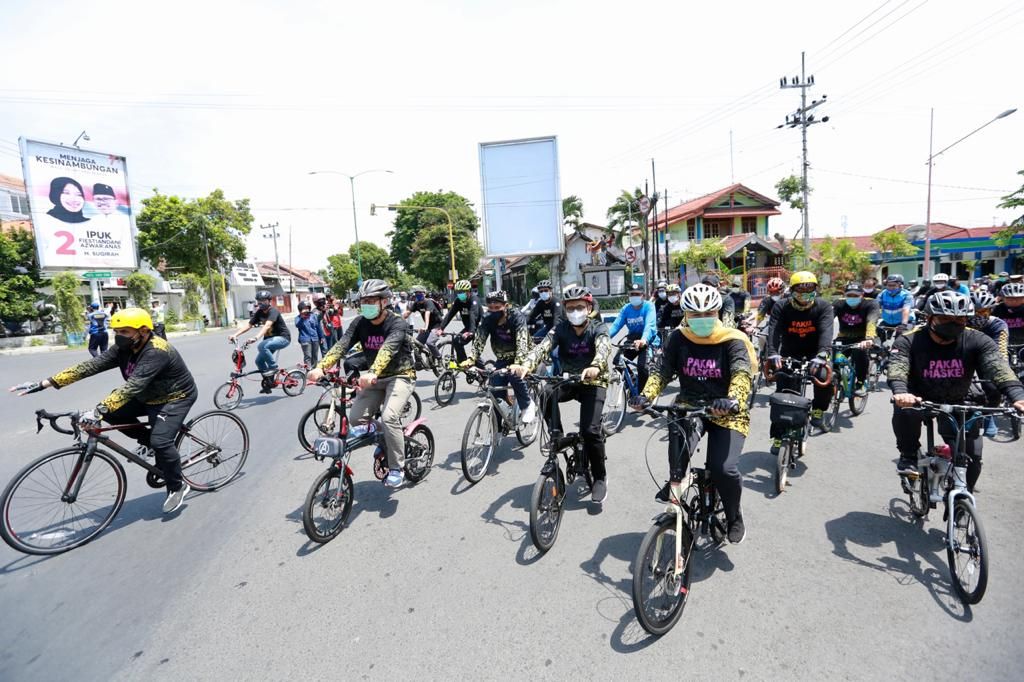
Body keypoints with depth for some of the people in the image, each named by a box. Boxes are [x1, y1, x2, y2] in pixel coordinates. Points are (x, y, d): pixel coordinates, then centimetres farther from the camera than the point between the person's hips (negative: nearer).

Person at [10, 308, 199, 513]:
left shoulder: (156, 351, -32)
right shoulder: (123, 348, -7)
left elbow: (133, 385, -42)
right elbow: (90, 366, -11)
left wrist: (98, 410, -49)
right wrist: (44, 384, -17)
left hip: (176, 397, -9)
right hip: (149, 397, 9)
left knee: (160, 441, -23)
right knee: (111, 412, -8)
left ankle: (177, 487, -1)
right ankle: (148, 441, 13)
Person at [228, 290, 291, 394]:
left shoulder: (273, 311, -20)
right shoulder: (259, 312, 3)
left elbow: (267, 325, -36)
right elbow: (248, 325, -2)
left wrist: (256, 337, -49)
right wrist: (235, 335, -15)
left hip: (283, 337, -8)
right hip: (270, 338, 8)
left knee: (262, 346, -33)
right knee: (259, 360, 0)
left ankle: (273, 367, -15)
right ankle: (268, 382, 17)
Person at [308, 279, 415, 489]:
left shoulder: (397, 323, -20)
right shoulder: (360, 323, -4)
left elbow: (387, 349, -39)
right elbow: (341, 345, -19)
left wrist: (372, 373, -56)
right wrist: (321, 368, -36)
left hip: (400, 376, -6)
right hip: (375, 378, 6)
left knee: (388, 417, -26)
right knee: (355, 419, -8)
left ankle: (397, 468, -7)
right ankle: (388, 441, 20)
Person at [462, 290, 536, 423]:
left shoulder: (517, 317, -25)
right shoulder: (487, 319, -13)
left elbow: (521, 342, -36)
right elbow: (479, 340, -20)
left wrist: (517, 364, -50)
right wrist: (471, 359, -37)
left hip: (520, 357, -4)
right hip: (502, 358, 4)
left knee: (514, 374, -31)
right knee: (496, 387, -13)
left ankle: (528, 406, -6)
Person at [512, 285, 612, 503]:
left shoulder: (598, 328, -11)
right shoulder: (561, 327, -6)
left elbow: (604, 347, -33)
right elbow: (544, 346, -24)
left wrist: (595, 367, -56)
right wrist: (526, 365, -44)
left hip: (593, 382, -2)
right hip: (568, 380, 3)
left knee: (590, 429, -19)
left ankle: (600, 477, 4)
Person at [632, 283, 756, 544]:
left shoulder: (732, 341, -9)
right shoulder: (679, 339, -2)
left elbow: (742, 374, -25)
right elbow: (663, 371, -7)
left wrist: (733, 400, -46)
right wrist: (646, 396, -26)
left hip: (726, 413, -1)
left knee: (724, 468, -18)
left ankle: (734, 518, 15)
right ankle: (675, 480, -6)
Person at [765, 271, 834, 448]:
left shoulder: (824, 306, -12)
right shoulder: (781, 307, -11)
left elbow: (826, 331, -27)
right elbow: (774, 330, -26)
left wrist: (821, 355, -45)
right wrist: (772, 354, -44)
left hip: (814, 354, 0)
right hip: (789, 354, 0)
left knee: (825, 378, -30)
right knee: (782, 394, -8)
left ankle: (817, 409, 1)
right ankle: (778, 437, 2)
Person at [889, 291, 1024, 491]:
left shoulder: (977, 341, -14)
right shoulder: (909, 341, -21)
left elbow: (999, 368, -28)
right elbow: (897, 369, -36)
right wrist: (900, 392, -57)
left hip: (958, 404, 3)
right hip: (919, 398, -2)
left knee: (972, 457, -4)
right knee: (905, 410, -36)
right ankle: (909, 456, -9)